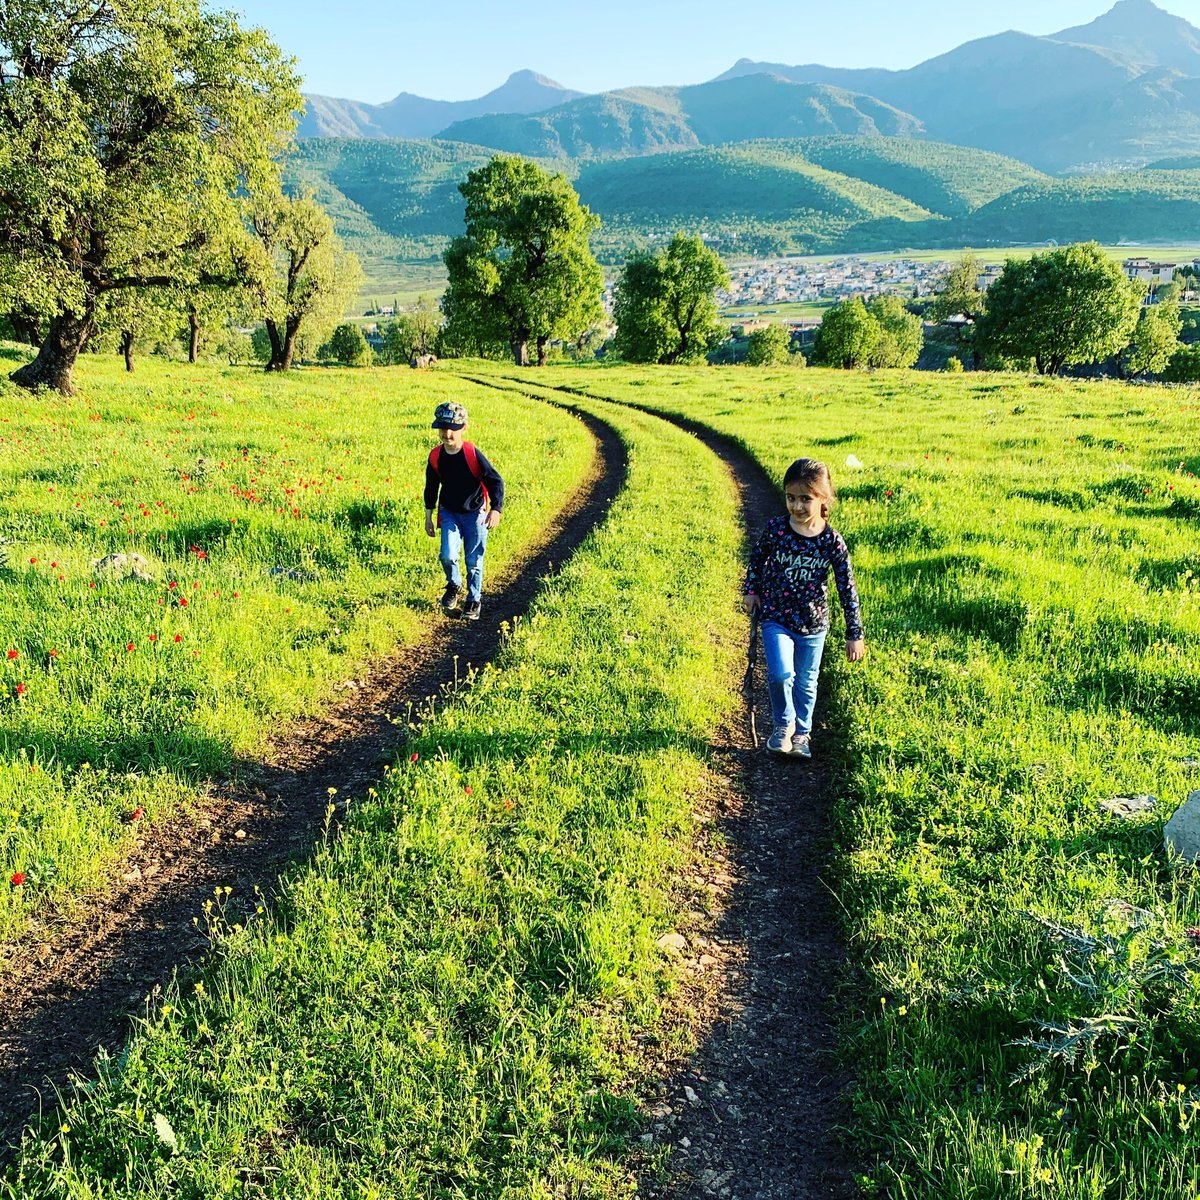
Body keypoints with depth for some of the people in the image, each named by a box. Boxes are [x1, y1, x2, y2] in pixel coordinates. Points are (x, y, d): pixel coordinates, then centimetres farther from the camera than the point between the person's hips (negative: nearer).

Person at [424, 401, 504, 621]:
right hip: (449, 512, 2)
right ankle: (454, 586, 18)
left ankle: (474, 601, 25)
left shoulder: (473, 454, -19)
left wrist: (496, 509, -29)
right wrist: (428, 516, 12)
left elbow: (495, 481, -16)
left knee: (474, 561, 5)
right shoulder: (436, 456, -7)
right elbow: (431, 487, 8)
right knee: (448, 555, -13)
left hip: (475, 513, -2)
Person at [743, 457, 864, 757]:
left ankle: (801, 734, 35)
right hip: (776, 618, -1)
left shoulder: (832, 541, -13)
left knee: (806, 682, 14)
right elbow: (757, 557, 9)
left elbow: (847, 589, -7)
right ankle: (783, 724, 10)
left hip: (813, 624, 1)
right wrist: (751, 590, 9)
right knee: (780, 674, -17)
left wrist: (854, 634, -5)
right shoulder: (775, 529, -13)